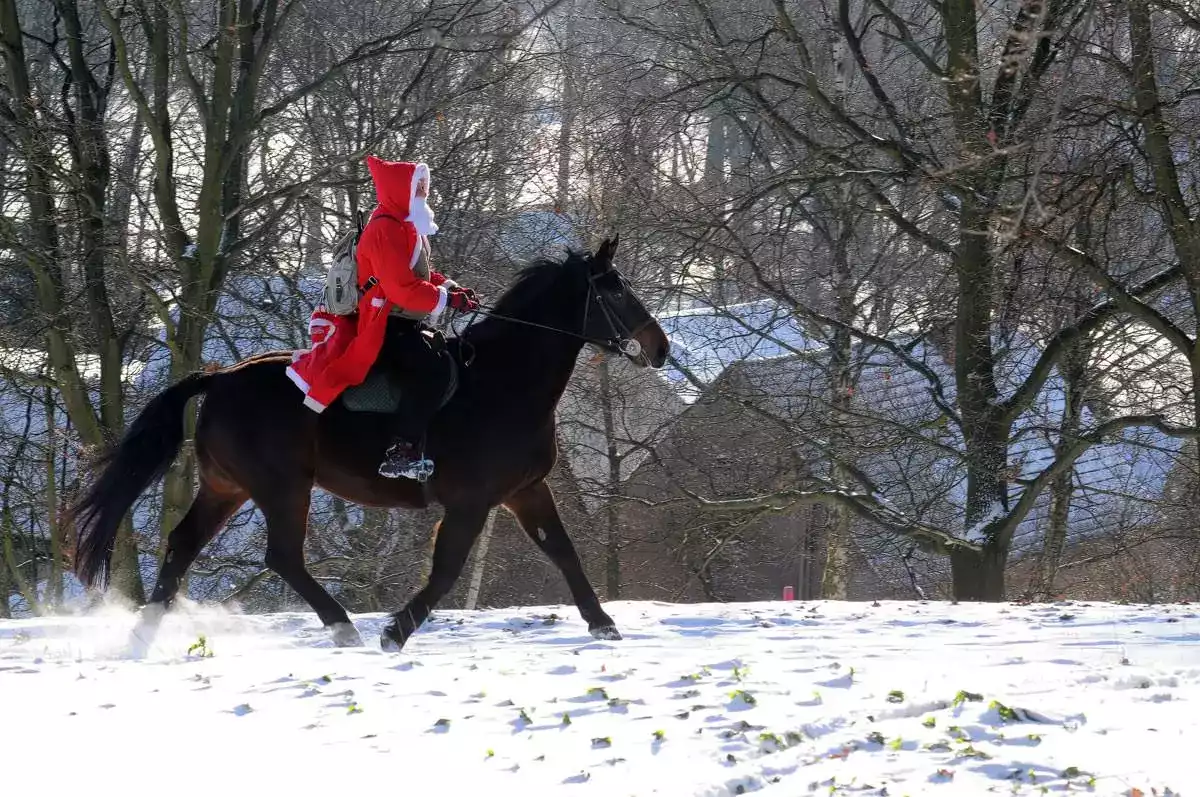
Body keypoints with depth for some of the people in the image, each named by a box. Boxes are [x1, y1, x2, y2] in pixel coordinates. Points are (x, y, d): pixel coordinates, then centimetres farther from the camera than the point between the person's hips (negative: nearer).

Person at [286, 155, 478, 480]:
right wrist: (447, 299, -21)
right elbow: (402, 288, -26)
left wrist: (449, 286, 4)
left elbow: (420, 274, 22)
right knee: (432, 366, -26)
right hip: (386, 322, -11)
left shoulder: (406, 227, 16)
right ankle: (400, 453, -29)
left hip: (404, 320, 11)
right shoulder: (386, 230, -19)